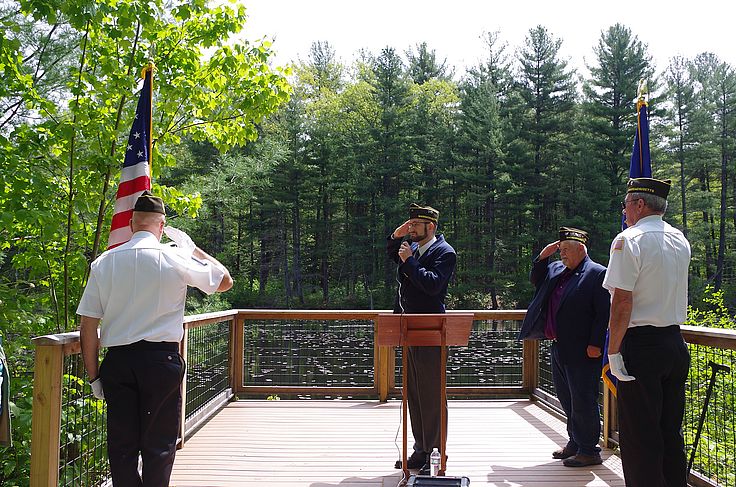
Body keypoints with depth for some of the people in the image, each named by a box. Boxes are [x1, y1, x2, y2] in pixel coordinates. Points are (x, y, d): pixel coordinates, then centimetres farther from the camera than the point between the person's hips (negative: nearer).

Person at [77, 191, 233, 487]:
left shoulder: (103, 262, 2)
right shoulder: (175, 258, -5)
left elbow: (87, 326, 2)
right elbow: (225, 281, 9)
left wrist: (94, 375, 10)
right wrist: (191, 247, 16)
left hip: (117, 362, 3)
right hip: (161, 359, -2)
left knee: (121, 443, 11)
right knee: (159, 445, 7)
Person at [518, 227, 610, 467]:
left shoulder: (597, 274, -10)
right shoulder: (556, 270, 13)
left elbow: (603, 313, -15)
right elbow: (535, 280, 27)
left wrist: (595, 344, -20)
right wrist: (543, 256, 10)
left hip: (583, 351, -8)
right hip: (558, 348, 8)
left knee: (583, 401, -1)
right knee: (566, 399, 17)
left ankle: (588, 451, 9)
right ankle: (575, 443, 30)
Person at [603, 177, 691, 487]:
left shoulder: (629, 240, -12)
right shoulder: (680, 241, 10)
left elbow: (622, 301, -18)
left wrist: (614, 351, -14)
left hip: (640, 345, -7)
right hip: (675, 343, 7)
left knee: (638, 433, 0)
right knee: (671, 430, 16)